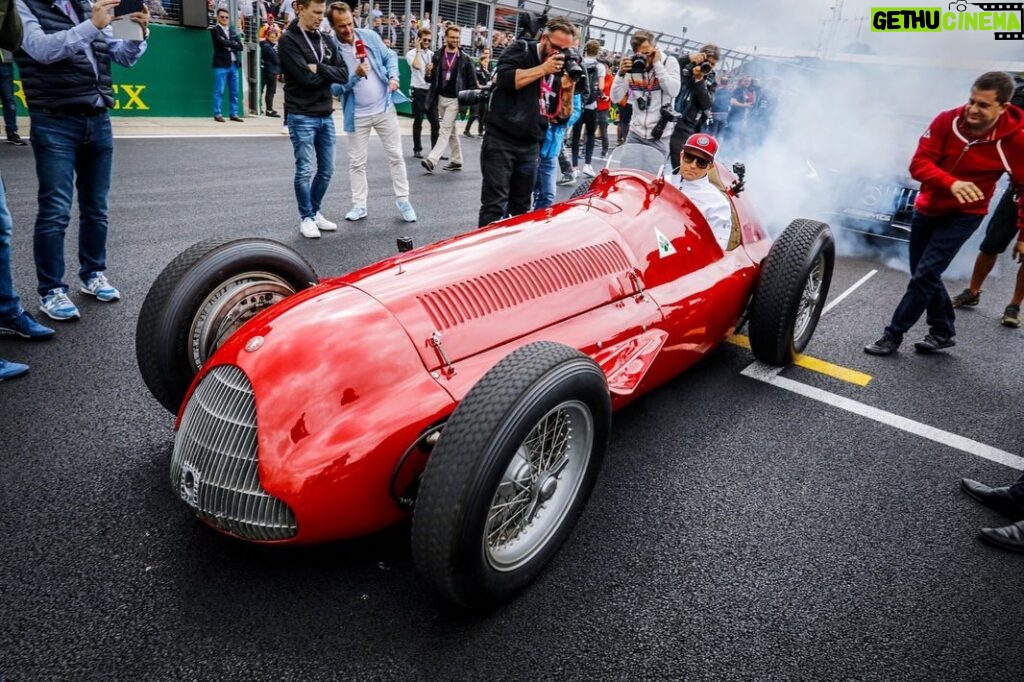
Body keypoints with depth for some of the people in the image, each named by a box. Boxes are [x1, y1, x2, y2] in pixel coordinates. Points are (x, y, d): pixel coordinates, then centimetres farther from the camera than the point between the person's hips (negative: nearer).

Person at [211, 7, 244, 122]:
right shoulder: (215, 30, 2)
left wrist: (229, 47, -7)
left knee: (234, 91, 5)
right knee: (219, 91, -6)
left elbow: (240, 47, 7)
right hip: (221, 65, -6)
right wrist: (233, 43, -1)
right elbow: (223, 42, -14)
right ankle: (217, 114, -5)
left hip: (234, 64, 6)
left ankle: (234, 114, 10)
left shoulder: (233, 32, 19)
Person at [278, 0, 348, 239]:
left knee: (326, 170, 11)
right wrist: (328, 74, -4)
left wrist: (320, 68, -12)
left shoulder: (325, 40, 12)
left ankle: (315, 212, 25)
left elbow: (344, 74, 3)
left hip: (326, 116, 6)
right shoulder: (288, 41, -7)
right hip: (302, 117, -6)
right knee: (305, 171, -1)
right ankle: (306, 218, 11)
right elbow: (307, 78, -19)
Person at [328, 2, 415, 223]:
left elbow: (390, 56, 9)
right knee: (356, 162, 5)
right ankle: (359, 205, 16)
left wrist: (393, 77, -10)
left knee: (395, 155, 6)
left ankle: (403, 201, 17)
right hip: (357, 114, -1)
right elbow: (335, 87, -13)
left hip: (384, 107, 2)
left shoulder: (370, 36, -4)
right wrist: (355, 76, -28)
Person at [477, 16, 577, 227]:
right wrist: (543, 69, -14)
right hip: (501, 140, -5)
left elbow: (562, 115, 9)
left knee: (521, 208, 10)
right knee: (494, 205, -7)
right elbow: (504, 78, -18)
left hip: (531, 147, 5)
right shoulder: (520, 49, 1)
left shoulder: (560, 69, 12)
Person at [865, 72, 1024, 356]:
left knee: (925, 275, -13)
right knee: (924, 273, 11)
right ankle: (943, 332, 27)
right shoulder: (947, 121, -16)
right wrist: (951, 183, -39)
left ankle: (894, 335, -3)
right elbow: (919, 163, -21)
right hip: (927, 208, 4)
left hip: (964, 215, -4)